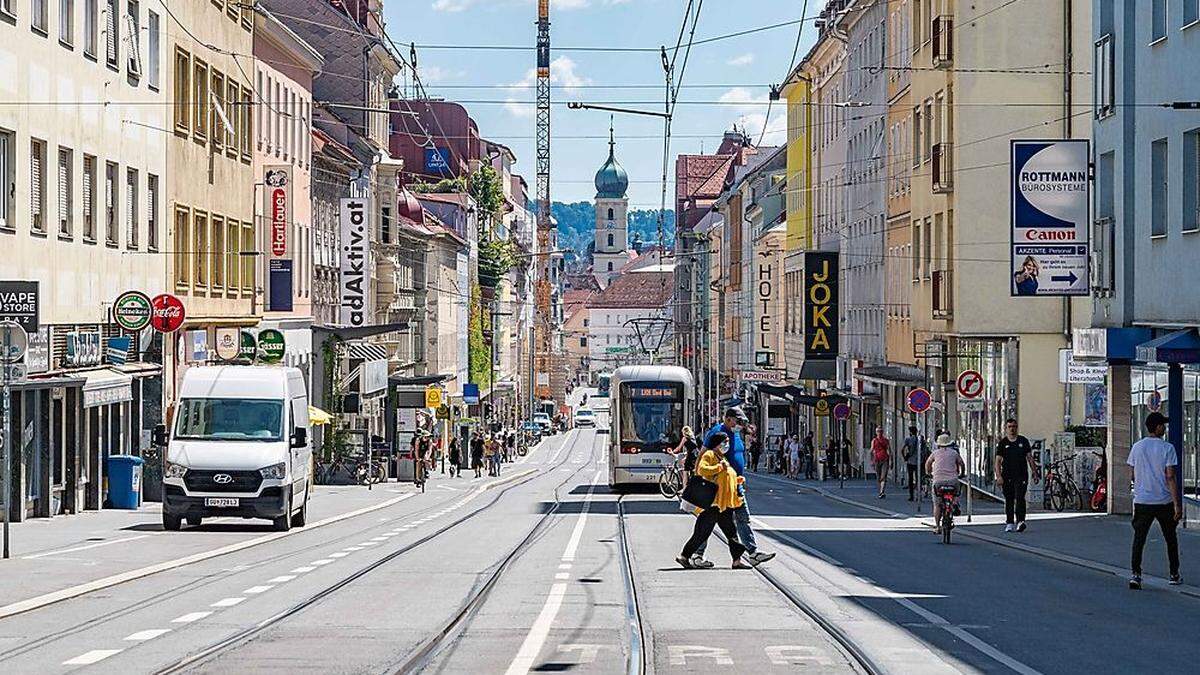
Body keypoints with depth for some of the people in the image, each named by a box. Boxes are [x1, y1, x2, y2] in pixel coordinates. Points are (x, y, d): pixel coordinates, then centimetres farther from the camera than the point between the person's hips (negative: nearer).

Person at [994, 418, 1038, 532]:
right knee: (1009, 500, 8)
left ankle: (1020, 521, -21)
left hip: (1021, 475, -1)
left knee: (1020, 498, -14)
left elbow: (1029, 457, 11)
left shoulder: (1023, 441, 8)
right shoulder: (1003, 443, 5)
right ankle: (1009, 523, 15)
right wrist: (999, 476, -10)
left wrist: (1034, 471, 4)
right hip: (1007, 476, 1)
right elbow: (998, 461, 1)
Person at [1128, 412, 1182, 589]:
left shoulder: (1137, 447, 3)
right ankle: (1174, 575, 22)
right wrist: (1177, 505, -11)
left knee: (1138, 539, 2)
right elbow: (1170, 478, -13)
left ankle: (1136, 574, -13)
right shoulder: (1167, 448, -9)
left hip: (1141, 500, 2)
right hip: (1164, 501, -2)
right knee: (1171, 539, 15)